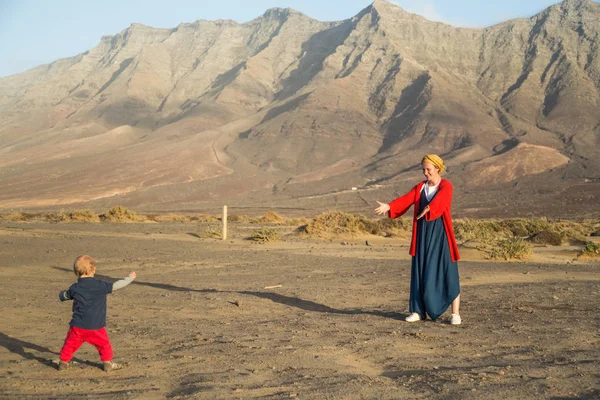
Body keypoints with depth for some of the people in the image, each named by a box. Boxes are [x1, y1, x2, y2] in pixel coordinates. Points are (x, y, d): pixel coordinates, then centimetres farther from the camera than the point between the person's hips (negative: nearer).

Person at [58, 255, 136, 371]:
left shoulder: (74, 288, 0)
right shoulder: (100, 285, -10)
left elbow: (63, 296, 17)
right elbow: (116, 286, -6)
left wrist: (62, 294, 43)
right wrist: (130, 278, 9)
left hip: (77, 325, 2)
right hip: (95, 326, -2)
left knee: (70, 343, 17)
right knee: (104, 344, 15)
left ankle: (63, 362, 23)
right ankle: (108, 363, 18)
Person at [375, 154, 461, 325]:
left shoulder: (446, 186, -7)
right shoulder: (420, 187, 10)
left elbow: (439, 199, -28)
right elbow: (405, 200, -5)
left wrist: (428, 208, -49)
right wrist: (388, 207, -23)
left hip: (440, 234, -5)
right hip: (423, 234, 5)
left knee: (447, 272, -5)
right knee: (421, 271, 5)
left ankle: (455, 313, 1)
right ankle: (419, 311, 14)